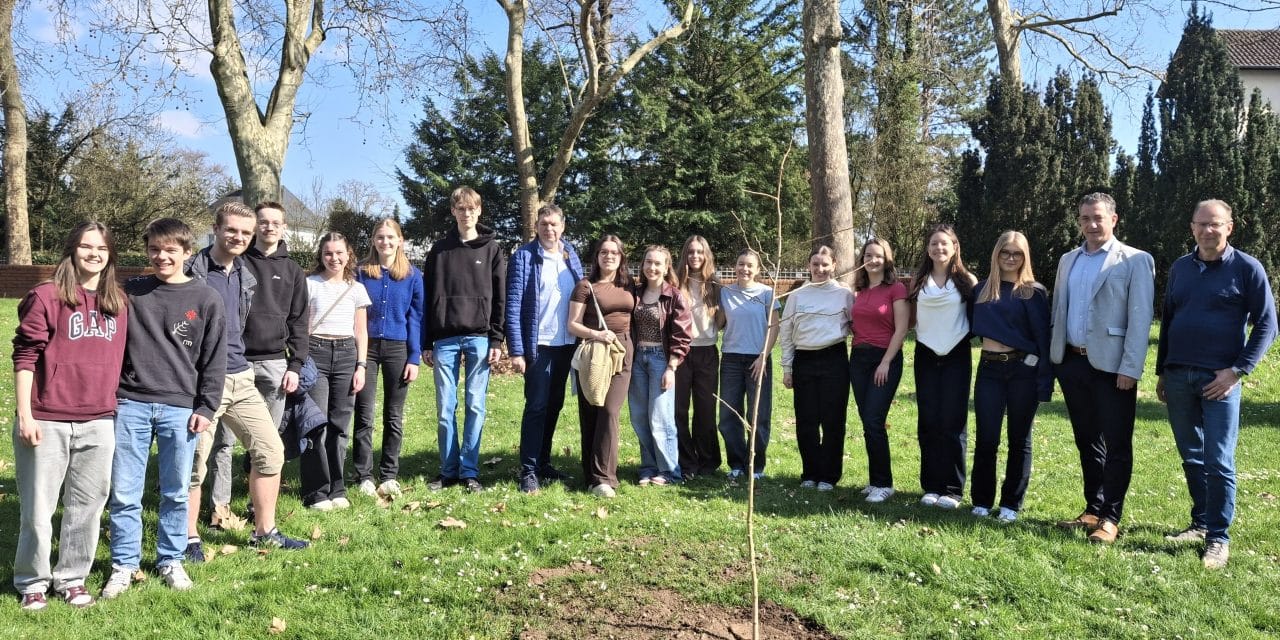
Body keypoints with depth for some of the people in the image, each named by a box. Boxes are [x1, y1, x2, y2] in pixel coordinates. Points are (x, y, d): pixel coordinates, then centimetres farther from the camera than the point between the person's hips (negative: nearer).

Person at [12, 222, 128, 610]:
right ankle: (32, 582, 23)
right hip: (47, 421, -4)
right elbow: (25, 356, -6)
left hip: (99, 422, 4)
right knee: (37, 507, 6)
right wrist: (24, 415, -9)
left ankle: (72, 578, 24)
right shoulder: (46, 296, -5)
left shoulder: (119, 303, 9)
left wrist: (117, 407, 16)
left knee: (87, 505, 10)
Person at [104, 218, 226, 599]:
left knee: (176, 493, 7)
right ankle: (124, 564, 18)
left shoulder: (206, 300, 2)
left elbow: (214, 360, 2)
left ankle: (171, 561, 22)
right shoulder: (129, 294, 7)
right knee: (124, 493, 4)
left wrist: (206, 408, -3)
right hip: (130, 405, 1)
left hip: (181, 409, -1)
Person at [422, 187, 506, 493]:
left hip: (479, 338, -1)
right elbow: (428, 297, 9)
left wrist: (496, 340, -4)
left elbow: (500, 298, 3)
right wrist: (426, 344, 4)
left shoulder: (492, 249, 7)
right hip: (445, 339, 1)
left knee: (475, 406, 1)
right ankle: (448, 470, 13)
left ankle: (469, 471, 8)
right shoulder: (439, 250, 10)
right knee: (445, 408, 3)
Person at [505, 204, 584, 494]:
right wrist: (516, 350, -16)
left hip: (566, 343, 5)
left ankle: (543, 462, 24)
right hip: (538, 345, -5)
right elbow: (513, 305, -10)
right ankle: (529, 471, 4)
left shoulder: (571, 256, 9)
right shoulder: (524, 257, -7)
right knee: (536, 406, -4)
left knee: (554, 405, 12)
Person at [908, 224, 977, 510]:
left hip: (956, 357, -2)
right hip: (926, 357, 2)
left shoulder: (966, 280, 0)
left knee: (952, 423, -3)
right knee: (928, 423, 3)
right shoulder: (919, 281, 7)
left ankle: (953, 489, 5)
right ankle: (931, 486, 11)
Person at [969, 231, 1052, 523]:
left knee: (1019, 440, 6)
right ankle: (982, 501, 15)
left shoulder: (1034, 292, 0)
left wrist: (1045, 382, -11)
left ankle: (1011, 504, 15)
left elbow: (1043, 337, -5)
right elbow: (975, 326, 12)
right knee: (986, 439, 2)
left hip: (1023, 370, -2)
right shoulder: (982, 289, 10)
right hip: (989, 370, 2)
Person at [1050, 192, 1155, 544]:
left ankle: (1110, 518, 10)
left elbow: (1140, 319, -10)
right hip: (1072, 363, 6)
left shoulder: (1135, 261, -4)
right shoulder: (1068, 260, 13)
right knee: (1086, 441, 14)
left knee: (1116, 444, 1)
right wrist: (1053, 357, 11)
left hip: (1111, 367, -6)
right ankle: (1093, 510, 24)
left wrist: (1130, 369, -15)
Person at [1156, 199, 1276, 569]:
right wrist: (1161, 372, 16)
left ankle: (1218, 537, 7)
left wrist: (1237, 371, -11)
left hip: (1219, 379, -4)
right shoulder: (1180, 268, 11)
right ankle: (1200, 523, 25)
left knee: (1218, 462, -3)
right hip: (1178, 377, 5)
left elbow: (1266, 325, -4)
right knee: (1191, 458, 12)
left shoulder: (1247, 268, -3)